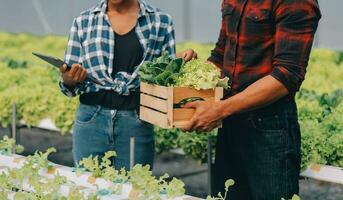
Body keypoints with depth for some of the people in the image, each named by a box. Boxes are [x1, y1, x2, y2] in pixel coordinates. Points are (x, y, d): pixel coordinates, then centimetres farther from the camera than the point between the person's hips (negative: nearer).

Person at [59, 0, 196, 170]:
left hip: (137, 123, -1)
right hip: (90, 121, 1)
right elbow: (69, 85, 9)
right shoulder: (83, 21, 7)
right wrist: (69, 79, -12)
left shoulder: (160, 22, 5)